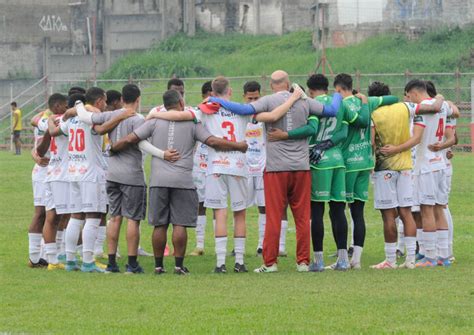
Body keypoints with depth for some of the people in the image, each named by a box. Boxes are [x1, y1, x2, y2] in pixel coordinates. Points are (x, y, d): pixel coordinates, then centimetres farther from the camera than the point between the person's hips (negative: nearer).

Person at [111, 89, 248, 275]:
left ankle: (158, 265, 9)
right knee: (180, 224, 0)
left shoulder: (155, 122, 6)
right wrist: (239, 146, 8)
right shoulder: (192, 123, 2)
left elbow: (129, 139, 4)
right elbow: (213, 142, -3)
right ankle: (179, 264, -1)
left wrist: (112, 148, 21)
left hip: (159, 180, 2)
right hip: (183, 181, -2)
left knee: (159, 225, 6)